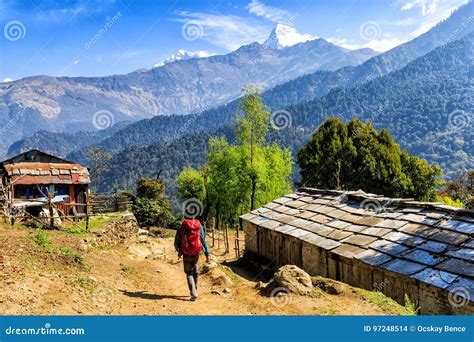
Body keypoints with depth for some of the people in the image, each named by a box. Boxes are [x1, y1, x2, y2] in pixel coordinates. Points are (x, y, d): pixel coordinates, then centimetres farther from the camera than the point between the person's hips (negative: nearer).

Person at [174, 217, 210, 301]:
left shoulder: (182, 227, -6)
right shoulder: (199, 226, -3)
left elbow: (176, 242, 2)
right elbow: (203, 240, -1)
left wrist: (179, 252, 18)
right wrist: (207, 254, 4)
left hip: (186, 254, -1)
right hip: (196, 253, 2)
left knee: (189, 273, 6)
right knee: (195, 272, 19)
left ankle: (193, 294, -7)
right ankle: (194, 291, 27)